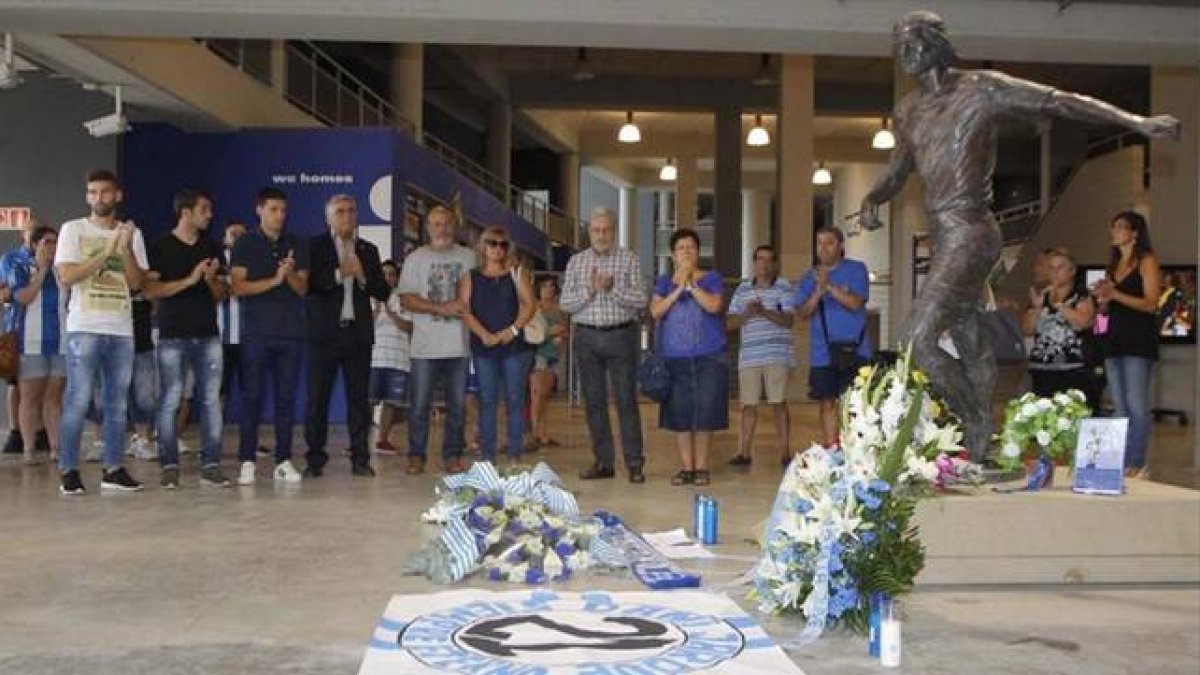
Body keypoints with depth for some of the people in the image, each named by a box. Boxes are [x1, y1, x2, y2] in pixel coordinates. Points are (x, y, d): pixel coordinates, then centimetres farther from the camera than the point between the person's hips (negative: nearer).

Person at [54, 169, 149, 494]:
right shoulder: (73, 229, 3)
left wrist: (126, 248, -11)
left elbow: (136, 282, 3)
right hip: (84, 328, -3)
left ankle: (113, 469, 13)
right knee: (77, 402, -6)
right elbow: (66, 276, -8)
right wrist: (106, 253, -14)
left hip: (122, 330, 4)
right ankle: (69, 471, 1)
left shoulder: (132, 234, 11)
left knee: (117, 403, 7)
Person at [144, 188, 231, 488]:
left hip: (208, 334, 4)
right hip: (173, 336, -4)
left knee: (211, 399, 1)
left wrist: (212, 280, -7)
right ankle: (170, 466, 5)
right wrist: (189, 280, -16)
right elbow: (150, 290, -8)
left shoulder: (211, 247, 14)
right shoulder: (161, 246, 1)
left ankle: (211, 465, 5)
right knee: (170, 402, -2)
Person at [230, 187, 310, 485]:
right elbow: (239, 286, -4)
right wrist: (274, 281, -13)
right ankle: (247, 462, 1)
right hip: (257, 332, -2)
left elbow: (302, 288, 8)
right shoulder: (245, 244, 5)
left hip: (291, 332, 3)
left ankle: (283, 461, 8)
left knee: (286, 398, 3)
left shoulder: (297, 245, 13)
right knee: (253, 397, -3)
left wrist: (290, 273, -12)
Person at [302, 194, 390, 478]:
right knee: (317, 398, -1)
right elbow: (308, 284, -7)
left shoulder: (368, 250, 16)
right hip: (325, 332, -2)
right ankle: (315, 459, 6)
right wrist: (338, 274, -15)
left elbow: (383, 292, 11)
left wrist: (363, 278, -5)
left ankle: (360, 459, 7)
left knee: (359, 398, 3)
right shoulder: (315, 246, 5)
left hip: (358, 332, 3)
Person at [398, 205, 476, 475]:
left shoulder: (468, 257, 11)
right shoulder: (416, 258, 6)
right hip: (426, 345, -1)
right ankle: (416, 456, 10)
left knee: (457, 404, 5)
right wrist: (443, 308, -12)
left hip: (459, 344, 2)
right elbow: (407, 299, -2)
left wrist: (466, 305, -10)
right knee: (419, 404, 0)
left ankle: (452, 455, 14)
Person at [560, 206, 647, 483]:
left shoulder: (628, 259, 3)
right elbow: (566, 304, 3)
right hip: (586, 337, 3)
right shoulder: (576, 262, 10)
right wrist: (590, 289, -12)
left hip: (620, 335, -3)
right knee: (594, 402, 6)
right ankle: (603, 462, 15)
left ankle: (634, 463, 3)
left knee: (626, 401, -2)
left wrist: (612, 289, -17)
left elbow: (641, 301, -4)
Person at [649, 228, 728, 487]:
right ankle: (687, 467, 11)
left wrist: (691, 285, -14)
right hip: (675, 358, 2)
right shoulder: (664, 283, 11)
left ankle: (702, 466, 8)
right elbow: (655, 312, -4)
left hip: (708, 358, -2)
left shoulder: (711, 278, 7)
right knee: (680, 414, 2)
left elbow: (715, 306, -11)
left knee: (705, 412, -2)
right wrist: (678, 289, -12)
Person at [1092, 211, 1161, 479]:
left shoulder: (1147, 261, -2)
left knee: (1137, 405, -10)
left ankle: (1138, 465, -9)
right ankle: (1122, 464, 10)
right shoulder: (1113, 264, 18)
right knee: (1120, 407, 7)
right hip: (1115, 339, 7)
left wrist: (1115, 294, -19)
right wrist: (1102, 298, -2)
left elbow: (1151, 304, -12)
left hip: (1139, 339, -7)